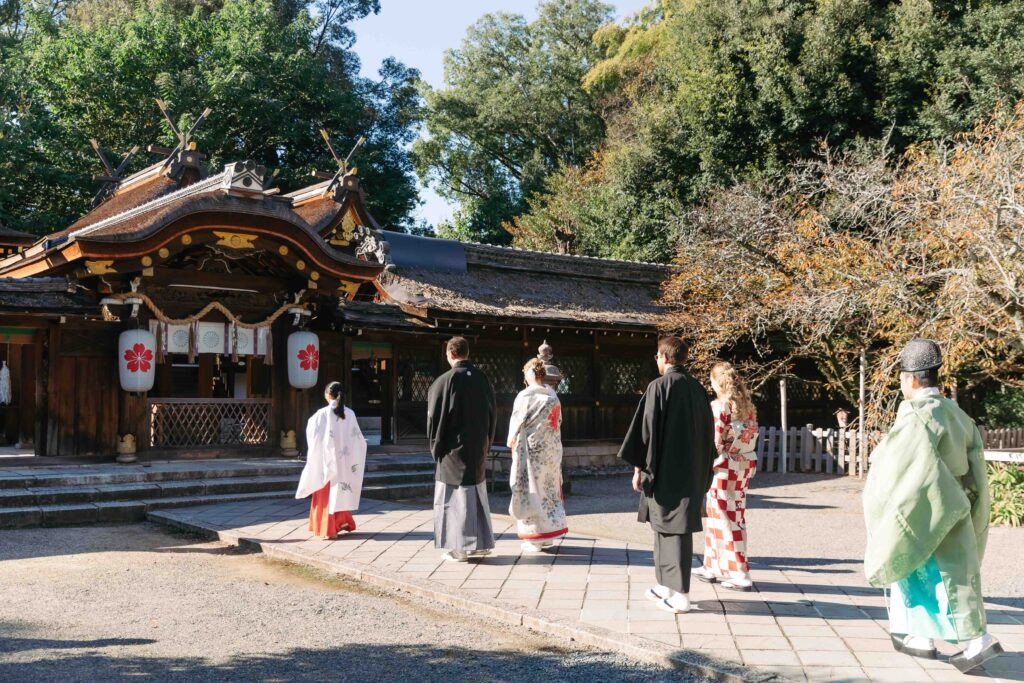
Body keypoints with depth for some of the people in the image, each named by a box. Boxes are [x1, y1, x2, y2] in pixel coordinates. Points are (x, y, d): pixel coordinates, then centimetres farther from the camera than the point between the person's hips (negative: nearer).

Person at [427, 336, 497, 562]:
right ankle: (482, 543, 19)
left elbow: (435, 417, -10)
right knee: (477, 492, 15)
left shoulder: (444, 382, -13)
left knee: (456, 496, 2)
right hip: (479, 447, 5)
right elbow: (492, 414, 9)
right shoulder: (482, 379, 3)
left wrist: (436, 447, 2)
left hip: (454, 448, -5)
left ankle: (461, 548, 4)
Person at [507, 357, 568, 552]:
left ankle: (535, 539, 5)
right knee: (548, 487, 14)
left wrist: (512, 442, 3)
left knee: (532, 490, 1)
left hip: (531, 448, -6)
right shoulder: (553, 395, 5)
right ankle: (548, 533, 21)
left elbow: (517, 423, -10)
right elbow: (558, 421, 10)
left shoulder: (525, 396, -14)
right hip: (551, 449, 6)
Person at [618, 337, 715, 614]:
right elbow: (708, 431, 13)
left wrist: (638, 467, -8)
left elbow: (647, 429, -14)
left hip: (665, 470, -6)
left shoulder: (659, 386, -11)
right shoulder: (697, 389, 8)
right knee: (677, 525, 15)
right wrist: (702, 471, 20)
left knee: (671, 528, -3)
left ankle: (680, 595, -3)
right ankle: (668, 585, 22)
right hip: (692, 471, 7)